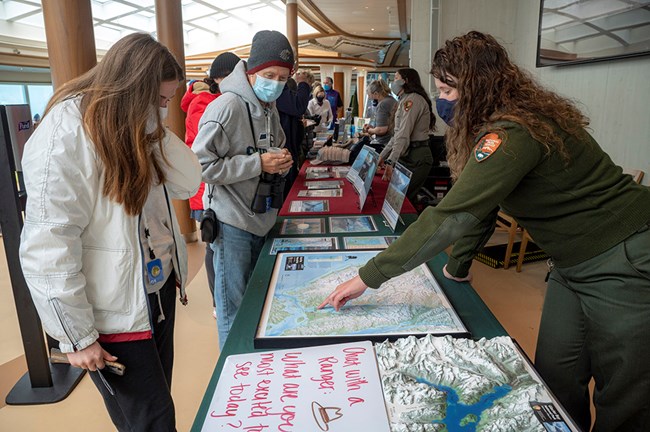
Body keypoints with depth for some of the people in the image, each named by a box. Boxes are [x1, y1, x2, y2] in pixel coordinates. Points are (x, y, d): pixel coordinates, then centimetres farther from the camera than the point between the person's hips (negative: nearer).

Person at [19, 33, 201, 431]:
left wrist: (156, 129, -11)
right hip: (115, 315, -7)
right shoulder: (66, 134, -20)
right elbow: (48, 249, -22)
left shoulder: (136, 126, 6)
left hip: (159, 291, 8)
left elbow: (187, 185, 0)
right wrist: (77, 335, -17)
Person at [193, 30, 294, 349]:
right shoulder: (227, 107, -17)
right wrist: (258, 164, -23)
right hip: (232, 223, -8)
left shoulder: (270, 109, 10)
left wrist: (282, 161, 0)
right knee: (234, 311, 3)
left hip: (262, 220, 8)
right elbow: (200, 166, -20)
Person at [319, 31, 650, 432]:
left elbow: (448, 217, -32)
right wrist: (457, 267, 12)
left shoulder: (512, 135, -27)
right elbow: (478, 205, 10)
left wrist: (368, 277, -26)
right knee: (555, 380, 15)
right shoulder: (497, 128, 5)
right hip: (574, 265, 9)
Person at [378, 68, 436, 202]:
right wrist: (382, 156, 19)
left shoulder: (413, 99, -11)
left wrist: (390, 162, -29)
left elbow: (404, 135, -22)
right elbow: (397, 135, 22)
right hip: (407, 155, 10)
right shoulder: (405, 101, 23)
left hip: (416, 158, -10)